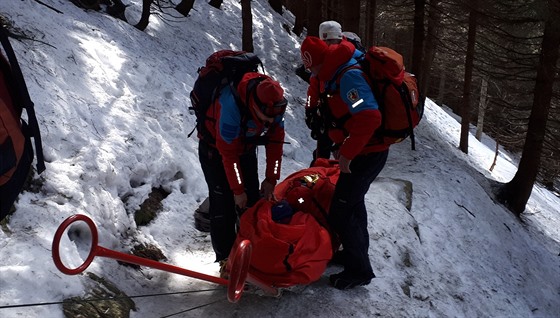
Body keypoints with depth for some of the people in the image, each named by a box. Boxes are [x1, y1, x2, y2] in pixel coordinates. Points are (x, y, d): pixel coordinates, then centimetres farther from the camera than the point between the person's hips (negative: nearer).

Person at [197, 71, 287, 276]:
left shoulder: (274, 102, -23)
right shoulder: (231, 106, -40)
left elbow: (275, 142, -11)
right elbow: (228, 153, -31)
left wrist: (271, 179, -11)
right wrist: (237, 190, -23)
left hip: (246, 149, 5)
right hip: (216, 149, -5)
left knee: (253, 201, 3)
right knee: (223, 205, -10)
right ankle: (226, 259, 2)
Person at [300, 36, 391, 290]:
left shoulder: (348, 76, -24)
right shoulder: (338, 74, 8)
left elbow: (368, 118, -34)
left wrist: (347, 153, -26)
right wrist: (344, 147, 15)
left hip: (366, 155, -10)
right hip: (367, 151, 10)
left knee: (340, 214, -3)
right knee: (352, 202, 25)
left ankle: (359, 270, 12)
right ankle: (358, 252, 44)